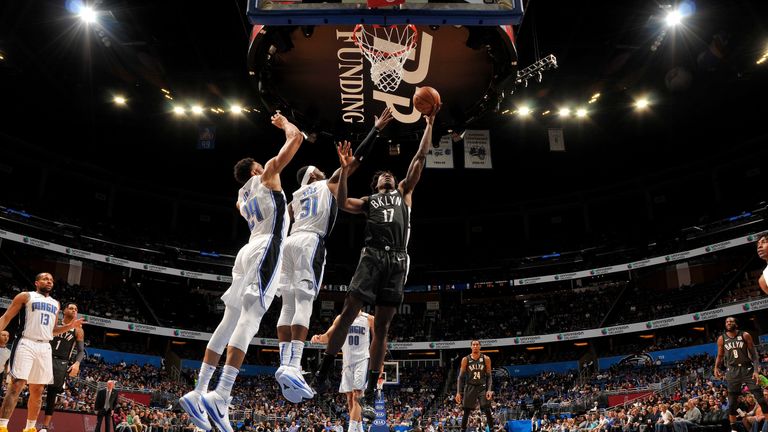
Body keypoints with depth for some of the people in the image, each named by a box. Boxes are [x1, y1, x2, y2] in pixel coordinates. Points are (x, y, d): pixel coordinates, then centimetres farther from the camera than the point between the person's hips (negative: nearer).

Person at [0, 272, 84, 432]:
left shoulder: (56, 304, 20)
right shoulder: (25, 296, 4)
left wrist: (70, 326, 8)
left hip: (45, 348, 6)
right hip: (27, 344, -6)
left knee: (37, 390, 7)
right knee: (17, 385, -15)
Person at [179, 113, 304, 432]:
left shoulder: (241, 198, 27)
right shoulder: (267, 175, 9)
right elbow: (296, 138, 8)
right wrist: (284, 123, 25)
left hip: (249, 250, 8)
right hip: (265, 249, -8)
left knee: (230, 320, 6)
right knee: (250, 317, -18)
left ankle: (198, 393, 3)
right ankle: (220, 397, -30)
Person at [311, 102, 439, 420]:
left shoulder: (404, 192, 27)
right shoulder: (368, 201, 25)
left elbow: (420, 157, 24)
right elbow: (342, 203, 6)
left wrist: (429, 124, 22)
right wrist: (345, 170, 0)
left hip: (397, 261, 1)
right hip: (373, 256, -1)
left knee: (382, 326, -1)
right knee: (349, 312, -14)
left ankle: (369, 395, 0)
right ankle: (323, 372, -4)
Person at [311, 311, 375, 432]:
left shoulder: (369, 319, 0)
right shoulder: (341, 318, 8)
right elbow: (329, 336, 5)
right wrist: (319, 338, -18)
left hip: (362, 360, -4)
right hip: (347, 362, 4)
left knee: (356, 396, -14)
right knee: (350, 398, 7)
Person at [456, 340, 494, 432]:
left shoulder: (486, 359, 0)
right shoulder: (465, 359, -1)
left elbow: (489, 376, 1)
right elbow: (461, 377, 1)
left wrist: (489, 390, -13)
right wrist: (458, 392, -6)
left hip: (482, 387, 0)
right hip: (470, 388, 1)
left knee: (487, 411, -10)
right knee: (466, 412, 4)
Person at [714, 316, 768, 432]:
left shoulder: (745, 335, -2)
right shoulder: (721, 339, 4)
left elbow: (753, 353, -3)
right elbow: (720, 355, 13)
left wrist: (756, 370, -13)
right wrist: (716, 367, -4)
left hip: (747, 368, -1)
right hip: (732, 371, 2)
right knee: (732, 402, 4)